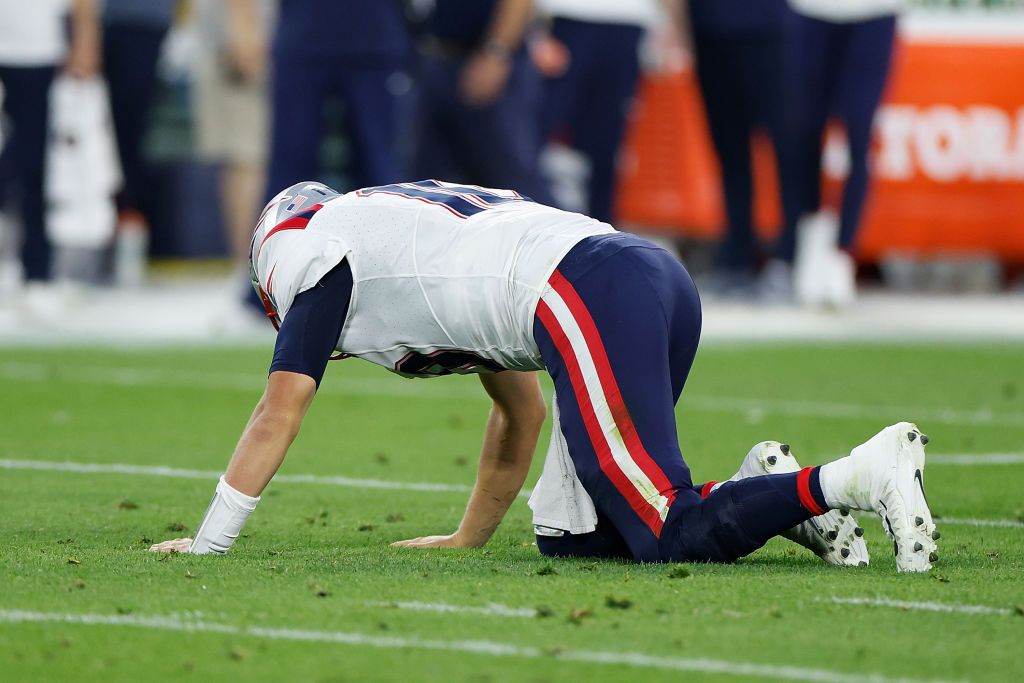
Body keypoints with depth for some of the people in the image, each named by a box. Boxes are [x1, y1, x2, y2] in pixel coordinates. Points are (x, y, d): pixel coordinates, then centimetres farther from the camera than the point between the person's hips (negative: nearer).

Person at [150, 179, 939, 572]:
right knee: (569, 538, 12)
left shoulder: (323, 249, 16)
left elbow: (278, 417, 14)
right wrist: (470, 538, 47)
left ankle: (862, 475, -26)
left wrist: (207, 541, 23)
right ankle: (758, 486, 2)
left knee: (667, 534, -13)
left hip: (590, 298, -8)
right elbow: (521, 412, 41)